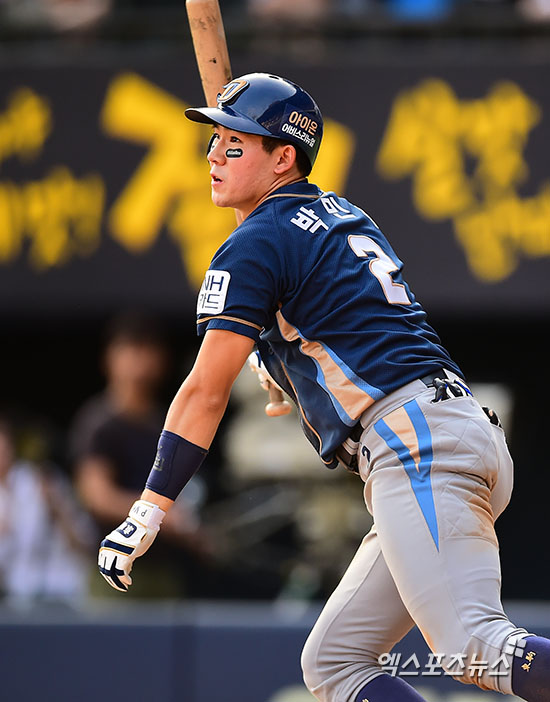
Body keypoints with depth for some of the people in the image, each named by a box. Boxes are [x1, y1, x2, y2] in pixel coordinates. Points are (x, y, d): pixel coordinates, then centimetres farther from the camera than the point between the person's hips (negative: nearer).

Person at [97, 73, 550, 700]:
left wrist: (147, 513, -3)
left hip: (415, 442, -10)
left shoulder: (256, 244, -1)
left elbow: (205, 393, -4)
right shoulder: (345, 219, 25)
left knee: (477, 651, -25)